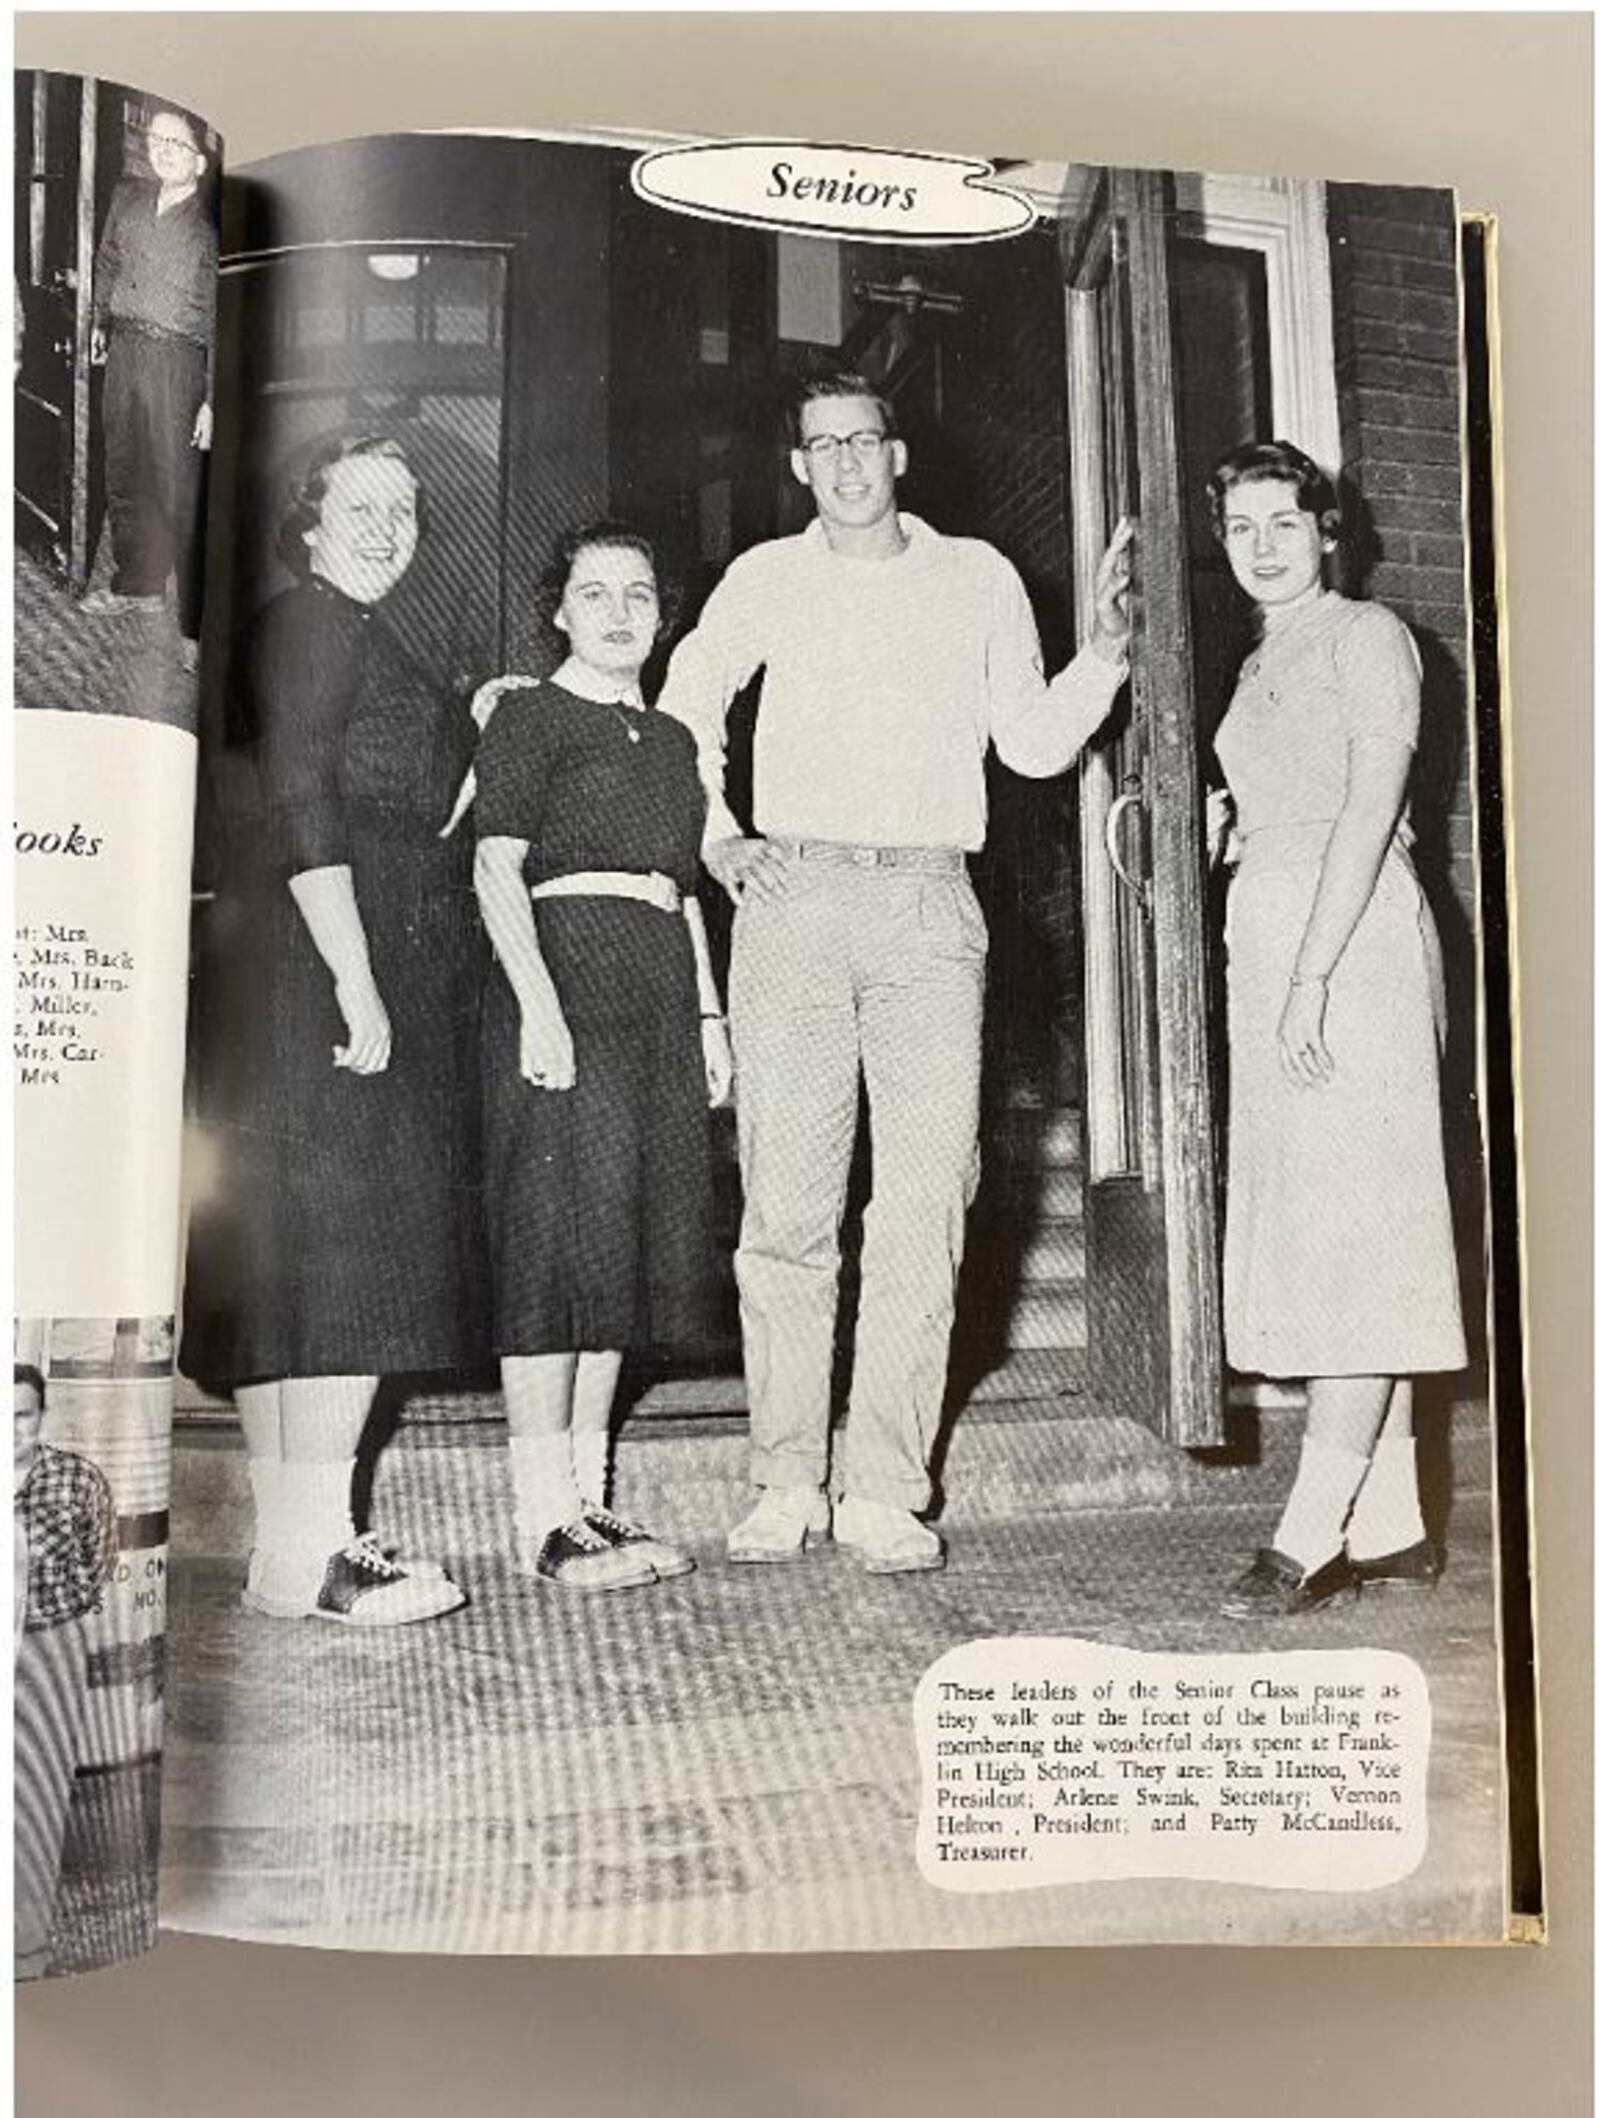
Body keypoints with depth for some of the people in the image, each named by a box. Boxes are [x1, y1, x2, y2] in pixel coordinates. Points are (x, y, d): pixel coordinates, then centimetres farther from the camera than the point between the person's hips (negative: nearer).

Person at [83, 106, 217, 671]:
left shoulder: (211, 225, -10)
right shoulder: (128, 196, 9)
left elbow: (220, 321, -13)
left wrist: (213, 400, -16)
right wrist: (100, 321, 20)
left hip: (177, 359, -7)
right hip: (124, 349, 7)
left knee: (181, 492, -8)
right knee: (124, 474, 18)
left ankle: (197, 626, -4)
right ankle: (137, 585, 36)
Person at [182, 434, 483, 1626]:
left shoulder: (356, 639, 25)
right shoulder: (317, 621, -5)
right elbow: (302, 808, -17)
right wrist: (358, 982, -21)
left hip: (345, 969, 10)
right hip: (335, 965, -10)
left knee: (297, 1258, 8)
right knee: (354, 1242, -12)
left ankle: (292, 1543, 13)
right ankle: (310, 1551, -11)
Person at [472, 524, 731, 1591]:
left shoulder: (670, 738, 22)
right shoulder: (529, 712, 2)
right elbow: (497, 868, -8)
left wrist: (708, 1012, 14)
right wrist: (537, 1002, -20)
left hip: (662, 991, 7)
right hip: (564, 972, -7)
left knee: (633, 1236, 7)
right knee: (564, 1226, -10)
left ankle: (590, 1501, 14)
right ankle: (546, 1519, -6)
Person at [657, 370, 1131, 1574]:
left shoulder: (977, 578, 14)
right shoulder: (765, 580, 14)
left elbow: (1035, 744, 14)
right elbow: (686, 707, 25)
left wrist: (1107, 649, 0)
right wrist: (714, 833, 12)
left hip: (928, 903, 0)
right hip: (793, 895, 0)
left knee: (925, 1206, -6)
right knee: (785, 1202, -3)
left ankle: (887, 1494, 0)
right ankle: (789, 1484, 5)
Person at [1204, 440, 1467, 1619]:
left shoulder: (1367, 637, -1)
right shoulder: (1264, 666, 22)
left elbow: (1371, 809, -12)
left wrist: (1312, 976, -19)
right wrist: (1224, 827, 8)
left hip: (1352, 945, -8)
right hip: (1268, 945, 8)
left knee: (1351, 1228, -10)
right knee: (1309, 1231, 5)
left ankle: (1313, 1532, -11)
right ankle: (1391, 1525, 10)